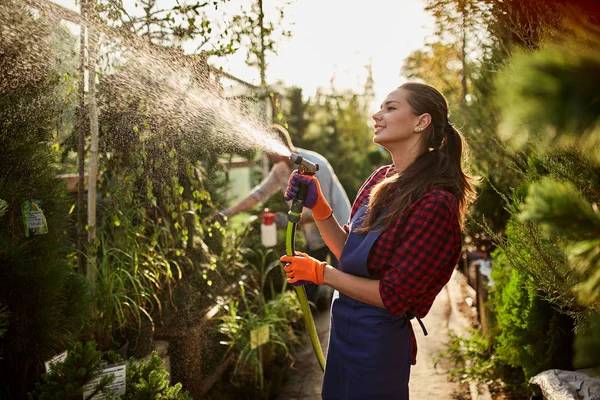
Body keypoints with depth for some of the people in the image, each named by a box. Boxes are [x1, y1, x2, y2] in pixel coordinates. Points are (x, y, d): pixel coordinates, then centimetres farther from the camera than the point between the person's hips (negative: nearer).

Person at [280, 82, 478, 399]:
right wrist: (317, 205, -6)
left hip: (378, 340, -7)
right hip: (343, 329, 7)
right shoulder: (381, 179, -1)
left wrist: (321, 273, -15)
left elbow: (395, 296, -22)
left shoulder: (435, 202, -24)